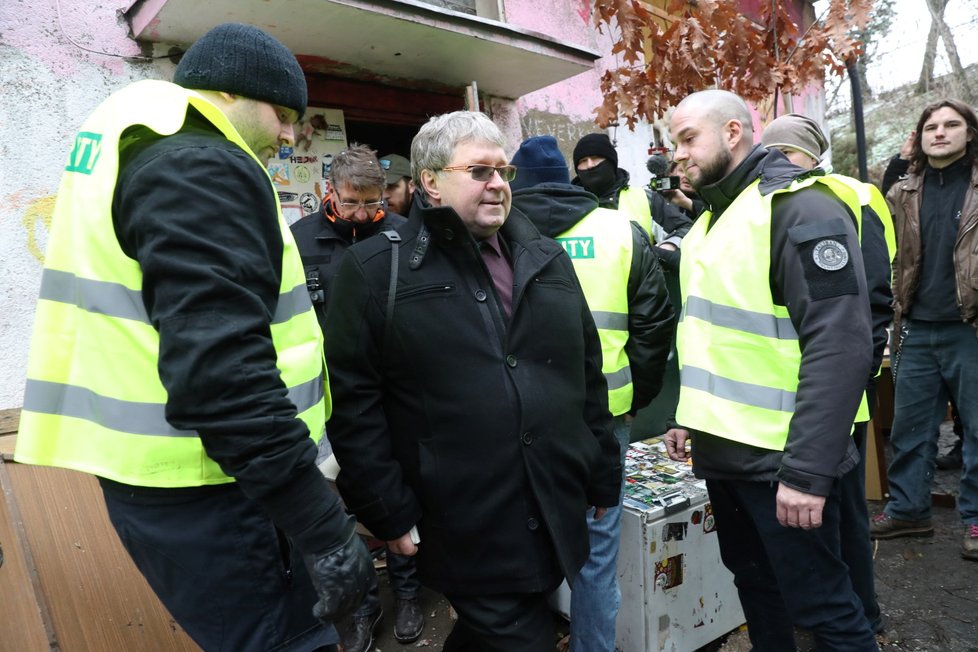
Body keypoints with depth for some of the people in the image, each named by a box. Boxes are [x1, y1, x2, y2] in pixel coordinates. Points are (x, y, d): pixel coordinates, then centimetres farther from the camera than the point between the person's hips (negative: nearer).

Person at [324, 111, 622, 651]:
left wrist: (603, 475, 11)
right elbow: (352, 402, -9)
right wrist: (389, 514, -10)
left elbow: (588, 375, 11)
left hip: (557, 517, 6)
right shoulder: (375, 270, -8)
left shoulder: (547, 258, 8)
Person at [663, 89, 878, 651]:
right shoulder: (711, 220, 13)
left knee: (819, 605, 7)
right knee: (755, 586, 22)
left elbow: (841, 344, -22)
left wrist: (807, 470, -24)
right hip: (722, 450, 8)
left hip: (779, 458, -8)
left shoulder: (800, 208, -14)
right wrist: (689, 416, 16)